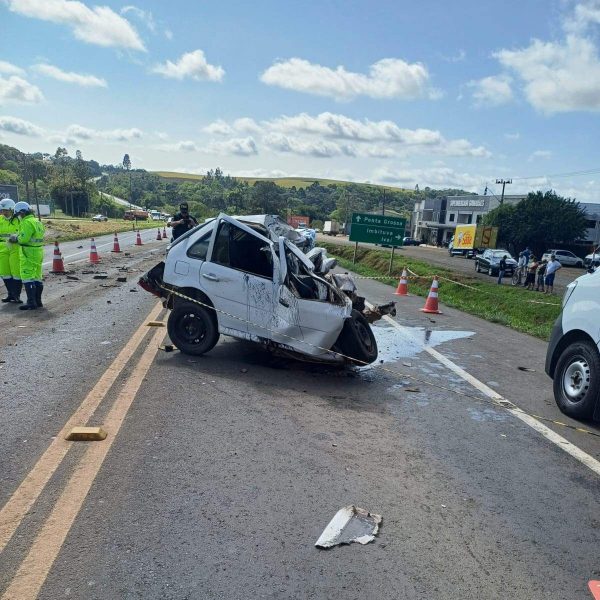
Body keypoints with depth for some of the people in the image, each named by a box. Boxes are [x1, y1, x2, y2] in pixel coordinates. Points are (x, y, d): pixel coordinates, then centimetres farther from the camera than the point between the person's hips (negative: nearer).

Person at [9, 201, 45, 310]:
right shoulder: (37, 222, 15)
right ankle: (38, 301, 19)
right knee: (37, 277, 13)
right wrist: (17, 238, 10)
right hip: (38, 252, 10)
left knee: (27, 277, -6)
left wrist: (16, 238, -2)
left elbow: (23, 238, -22)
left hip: (29, 254, -10)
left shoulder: (27, 222, -15)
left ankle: (31, 302, -6)